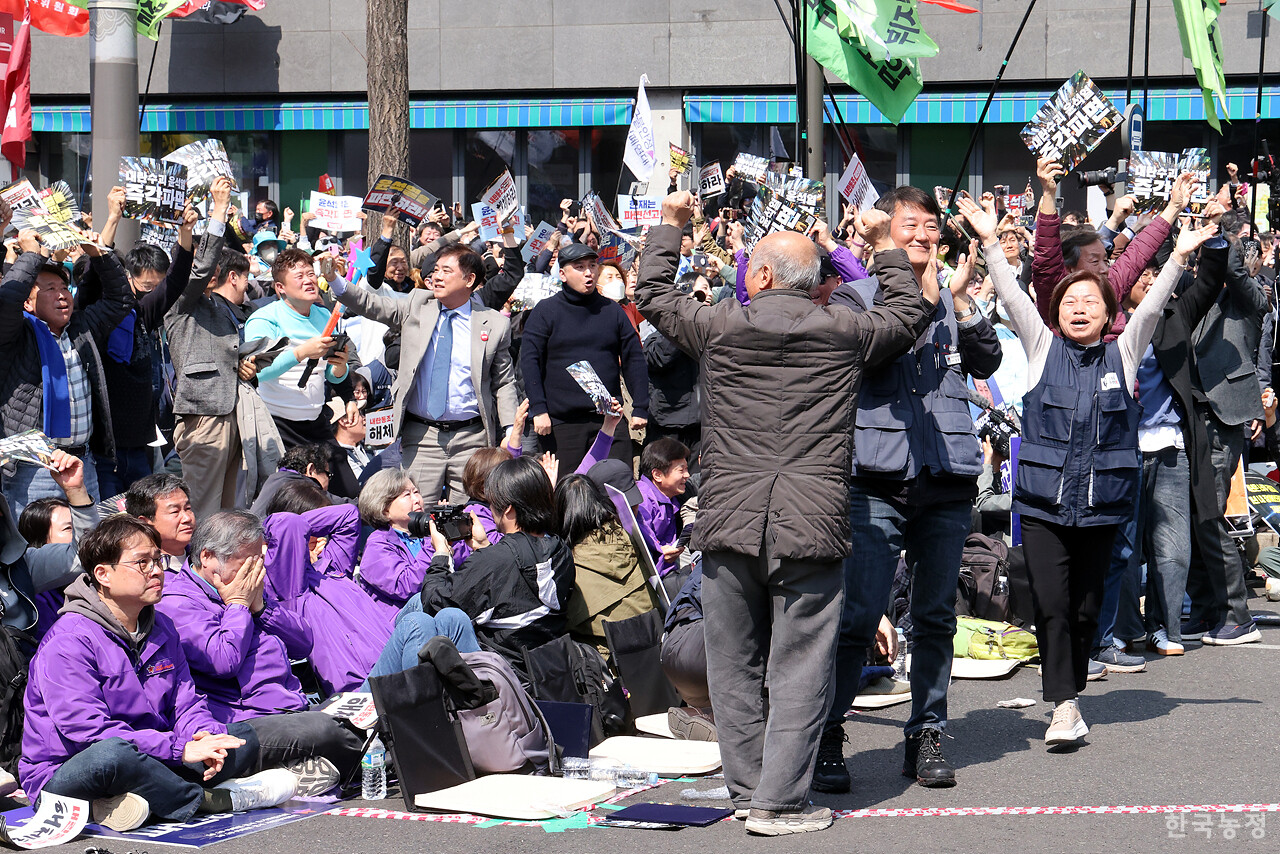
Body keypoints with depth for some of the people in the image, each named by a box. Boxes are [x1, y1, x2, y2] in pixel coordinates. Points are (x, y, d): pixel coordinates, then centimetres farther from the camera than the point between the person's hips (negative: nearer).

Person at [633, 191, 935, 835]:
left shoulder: (719, 325, 2)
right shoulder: (843, 331, 2)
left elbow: (651, 294, 20)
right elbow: (912, 311, 21)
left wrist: (669, 225, 33)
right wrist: (885, 246, 33)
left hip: (728, 519, 1)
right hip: (811, 525, -1)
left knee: (734, 666, 12)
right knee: (798, 668, 1)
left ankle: (747, 791, 19)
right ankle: (781, 803, -1)